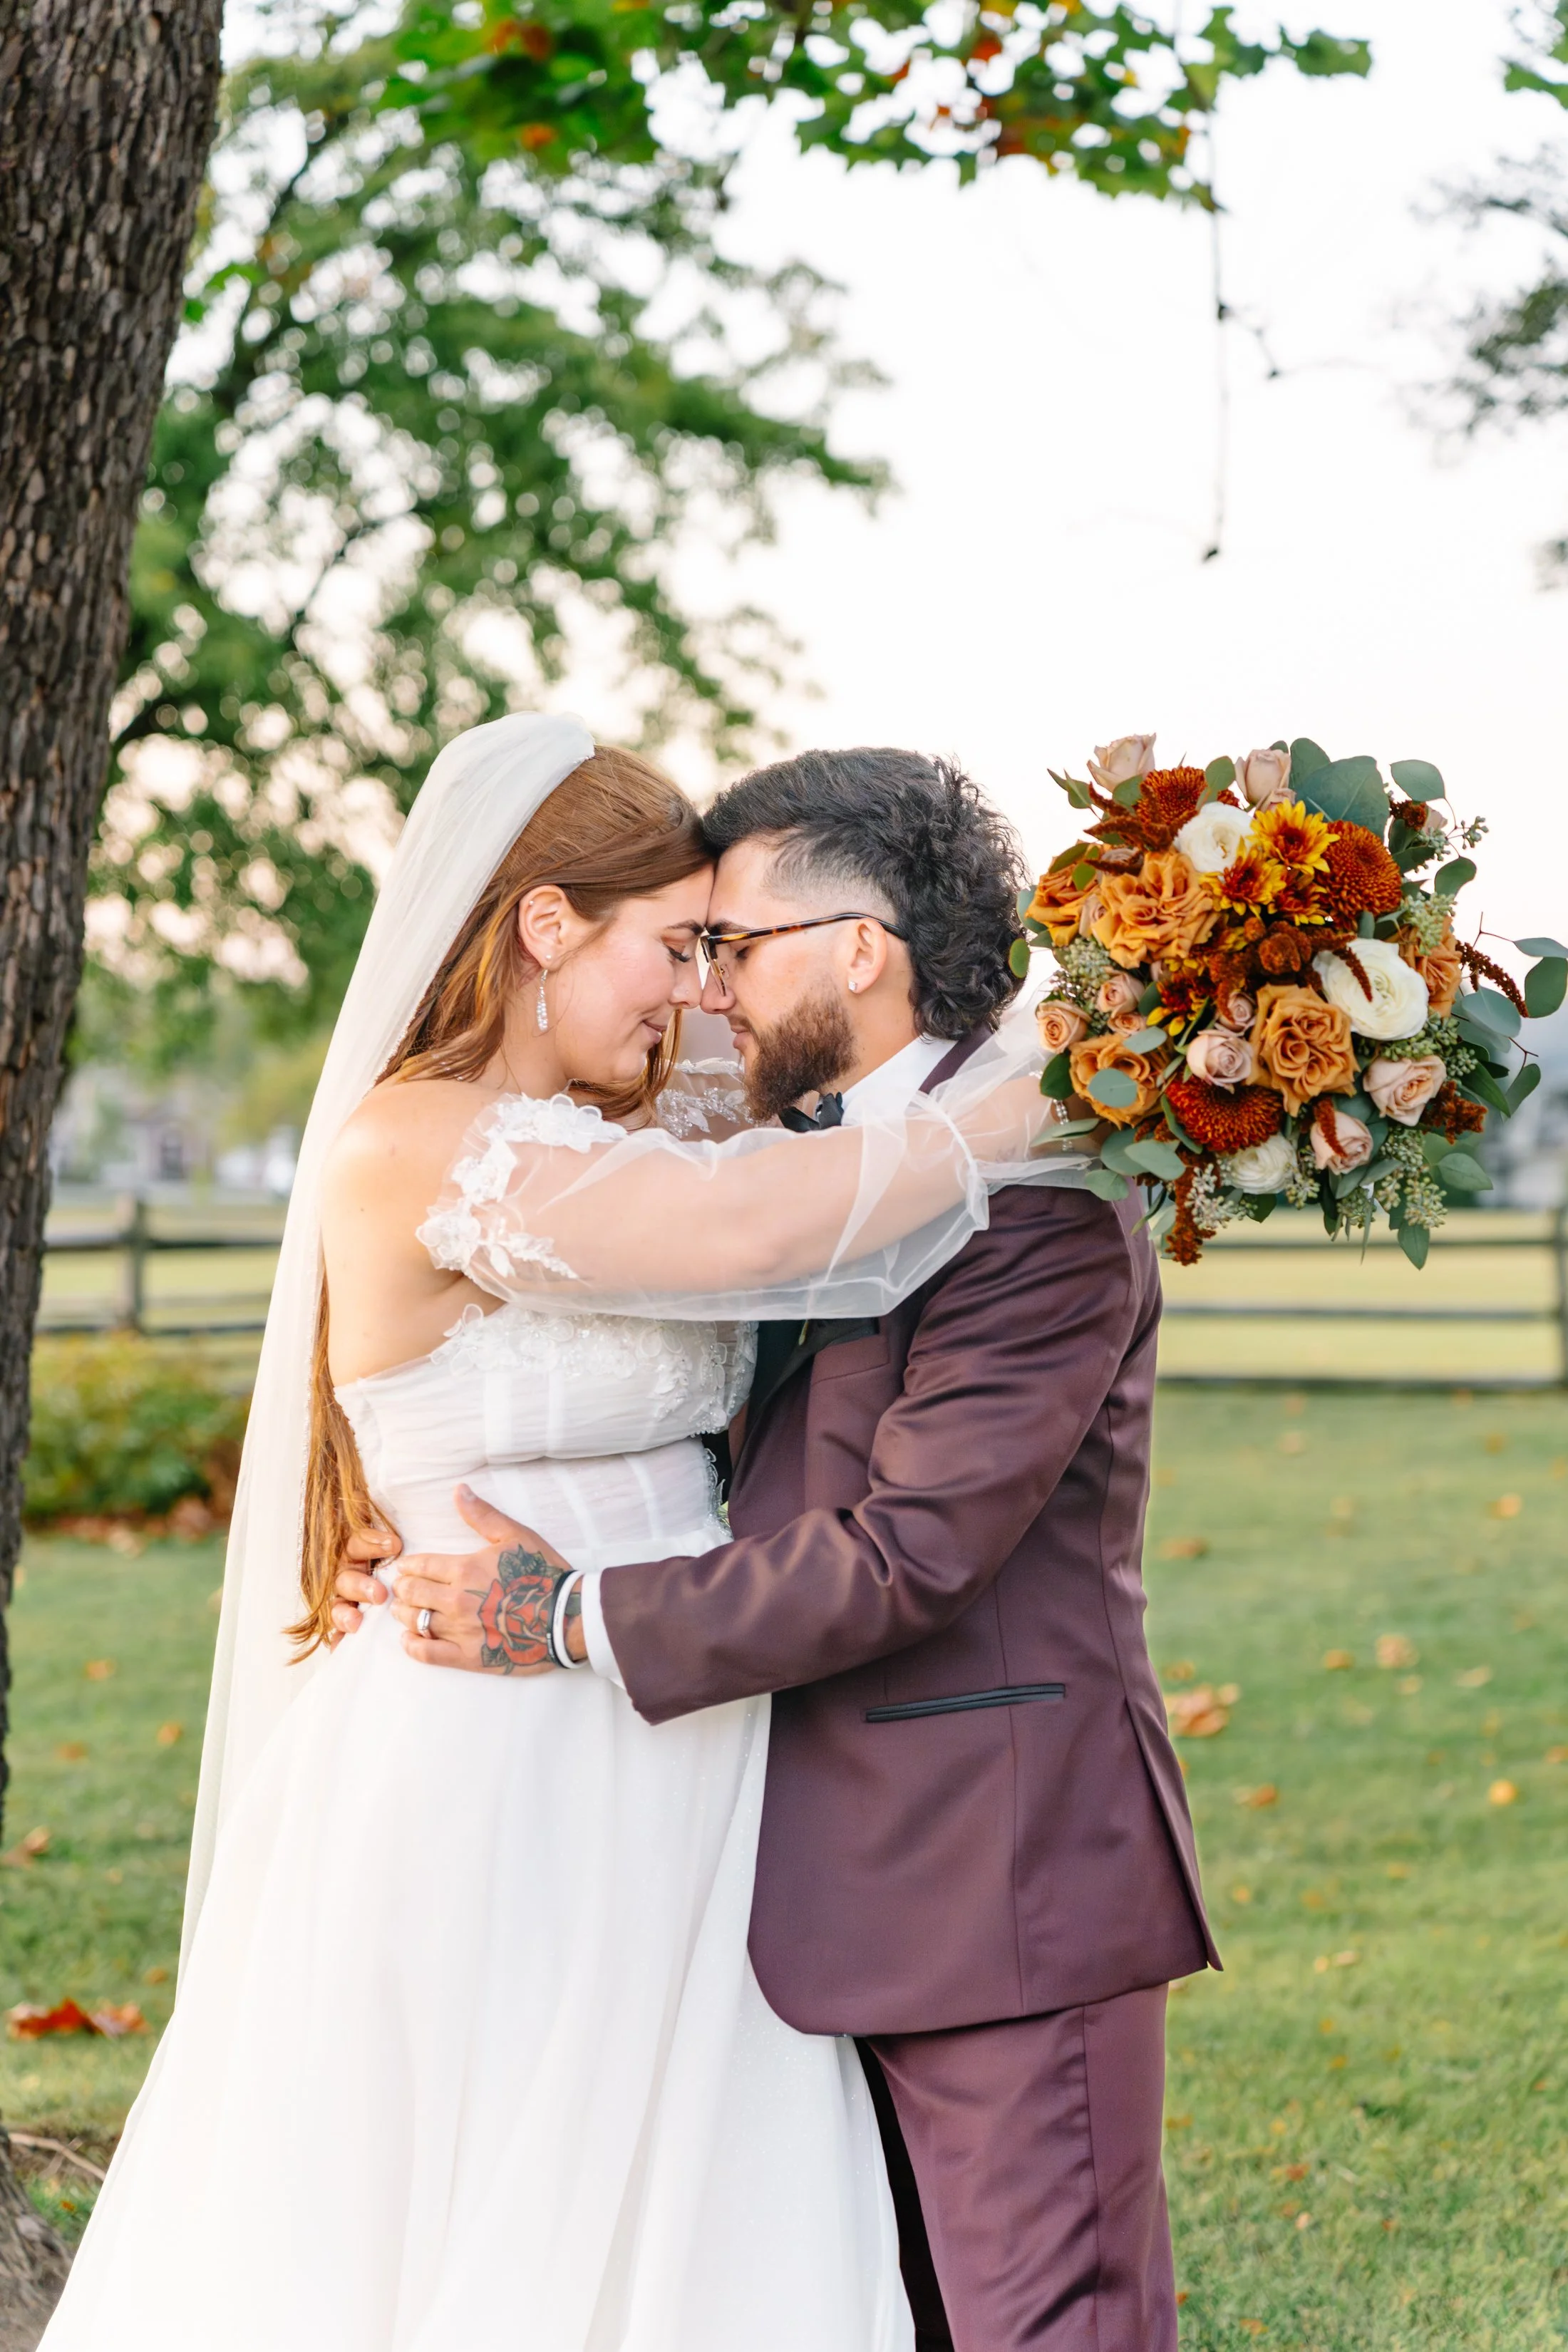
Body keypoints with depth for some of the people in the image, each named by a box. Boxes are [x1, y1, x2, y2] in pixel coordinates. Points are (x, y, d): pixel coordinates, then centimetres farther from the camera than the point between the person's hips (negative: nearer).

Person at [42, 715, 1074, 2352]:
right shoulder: (407, 1153, -17)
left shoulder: (632, 1127, 9)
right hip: (501, 1780, -8)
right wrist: (1028, 1109, -16)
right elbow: (747, 1232, -26)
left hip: (671, 1770, 8)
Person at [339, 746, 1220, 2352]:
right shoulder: (824, 1174, 15)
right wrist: (438, 1554, 7)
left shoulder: (1038, 1198, -16)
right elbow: (756, 1483, 19)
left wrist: (579, 1619, -16)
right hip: (851, 1875, 10)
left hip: (1006, 1870, -10)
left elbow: (910, 1551, -22)